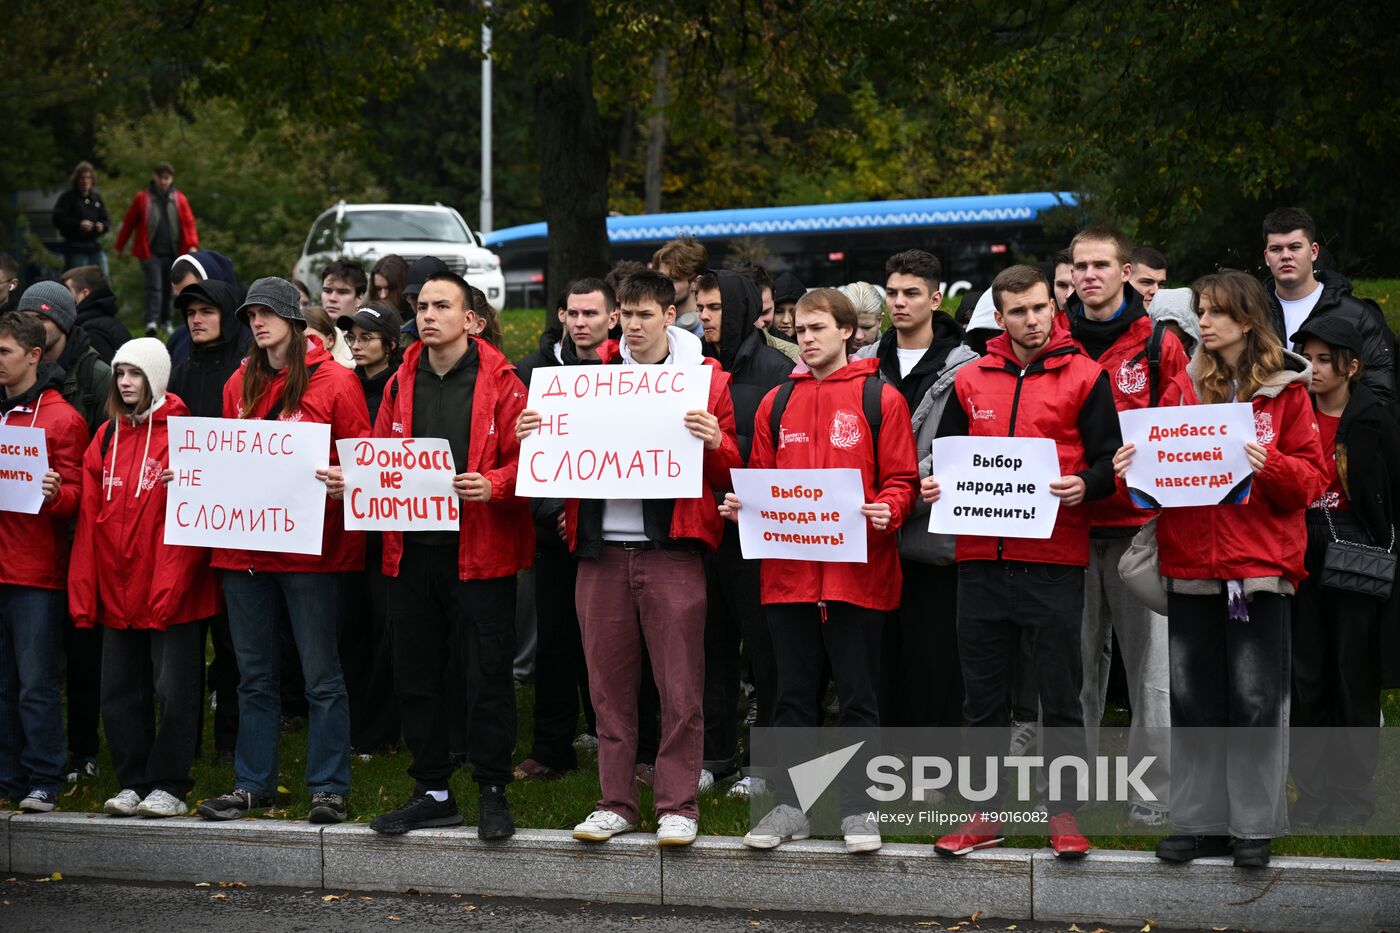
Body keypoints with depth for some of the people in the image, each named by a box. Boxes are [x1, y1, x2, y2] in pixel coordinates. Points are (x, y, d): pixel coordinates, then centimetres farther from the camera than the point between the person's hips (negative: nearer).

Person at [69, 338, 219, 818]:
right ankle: (133, 783, 19)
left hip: (172, 594, -6)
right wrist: (83, 593, 3)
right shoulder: (106, 439, 11)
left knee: (174, 692, -1)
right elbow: (90, 520, 9)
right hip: (117, 593, 6)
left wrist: (170, 586, -19)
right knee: (119, 693, 9)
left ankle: (169, 786, 8)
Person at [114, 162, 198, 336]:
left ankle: (166, 321, 26)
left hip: (172, 253, 3)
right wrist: (119, 247, 9)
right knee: (154, 286, -15)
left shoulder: (179, 199, 6)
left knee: (169, 288, 10)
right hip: (150, 252, -3)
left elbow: (188, 223, 3)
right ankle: (152, 321, -23)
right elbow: (129, 222, 6)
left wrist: (192, 245, -12)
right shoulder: (143, 198, 1)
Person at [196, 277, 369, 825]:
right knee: (254, 674, 12)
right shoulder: (240, 385, 13)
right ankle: (252, 784, 19)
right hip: (243, 548, 5)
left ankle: (328, 789, 5)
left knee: (321, 674, -1)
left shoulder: (333, 381, -3)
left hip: (308, 548, -5)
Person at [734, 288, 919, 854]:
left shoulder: (881, 399, 1)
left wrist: (887, 510, -19)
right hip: (788, 571, 4)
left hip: (857, 571, -4)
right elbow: (761, 477, 17)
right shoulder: (777, 403, 12)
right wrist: (742, 505, -3)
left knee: (858, 695, 2)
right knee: (793, 694, 9)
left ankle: (860, 810, 9)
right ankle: (789, 807, 15)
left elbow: (900, 479, 0)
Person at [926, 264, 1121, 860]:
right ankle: (986, 811, 18)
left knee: (1060, 692, 2)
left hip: (1054, 558, -4)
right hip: (982, 558, 4)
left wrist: (1084, 485, -21)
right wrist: (935, 485, -1)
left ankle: (1064, 813, 11)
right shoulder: (971, 380, 11)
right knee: (983, 693, 9)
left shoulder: (1083, 376, 1)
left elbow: (1108, 458, -1)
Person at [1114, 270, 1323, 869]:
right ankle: (1198, 821, 12)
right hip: (1191, 562, 3)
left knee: (1256, 698, -2)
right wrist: (1133, 467, -8)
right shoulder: (1185, 387, 11)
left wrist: (1269, 465, -18)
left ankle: (1255, 826, 6)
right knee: (1192, 697, 5)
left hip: (1261, 565, -3)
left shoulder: (1285, 391, 2)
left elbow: (1310, 479, 0)